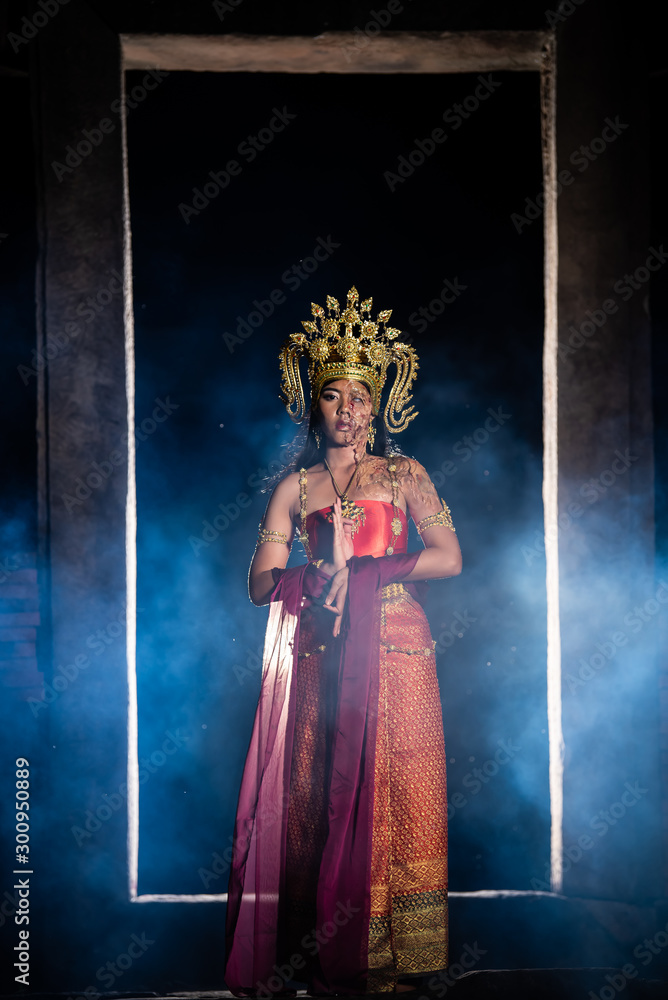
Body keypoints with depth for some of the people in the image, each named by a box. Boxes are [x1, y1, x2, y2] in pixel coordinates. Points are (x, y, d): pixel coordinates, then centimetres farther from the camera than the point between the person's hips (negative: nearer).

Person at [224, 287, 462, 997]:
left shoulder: (403, 475, 9)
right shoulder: (295, 487, 12)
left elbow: (448, 558, -3)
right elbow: (261, 583, 4)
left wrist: (359, 570, -8)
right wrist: (325, 571, -14)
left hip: (394, 651, -1)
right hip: (316, 658, 1)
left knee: (390, 794, -4)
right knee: (317, 801, -1)